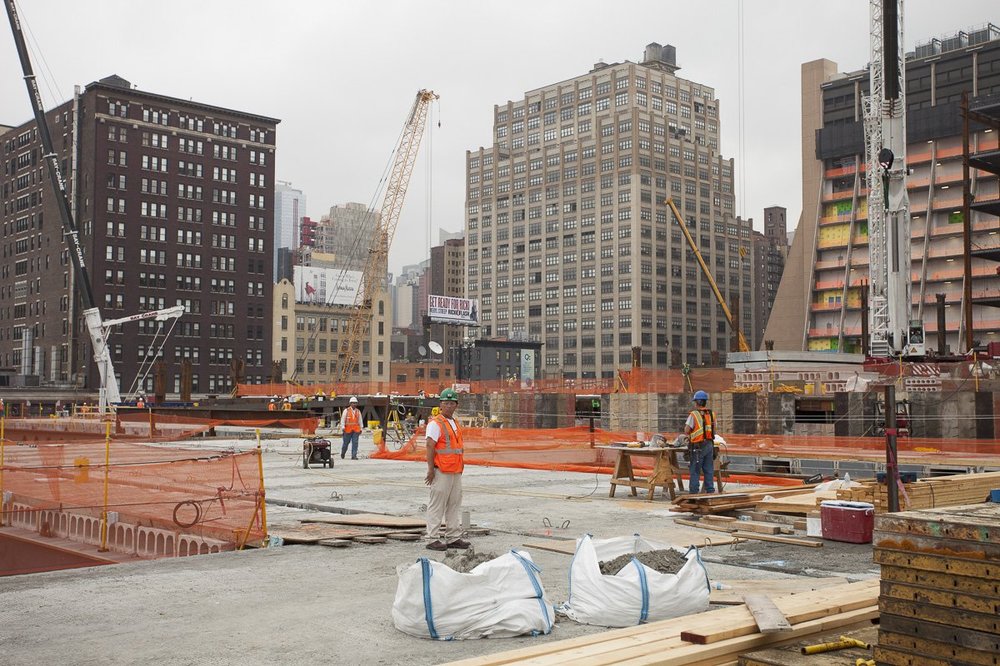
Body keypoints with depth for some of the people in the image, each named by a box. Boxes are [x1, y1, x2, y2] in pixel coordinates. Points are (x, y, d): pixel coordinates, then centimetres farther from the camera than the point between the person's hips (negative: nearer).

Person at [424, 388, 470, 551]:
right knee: (437, 506, -5)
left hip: (456, 471, 9)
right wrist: (430, 469, -19)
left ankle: (453, 538, 21)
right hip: (441, 472, -9)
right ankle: (432, 539, -1)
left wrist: (461, 466, 21)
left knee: (454, 505, 13)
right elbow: (430, 447, -14)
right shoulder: (435, 423, -9)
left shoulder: (455, 423, 18)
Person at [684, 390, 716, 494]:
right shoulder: (711, 414, 7)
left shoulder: (694, 414, -10)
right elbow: (713, 430, 11)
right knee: (709, 470, 10)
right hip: (710, 445, 5)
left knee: (695, 471, 0)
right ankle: (710, 491, 12)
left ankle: (694, 492, 1)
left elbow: (686, 431, -11)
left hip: (698, 446, -5)